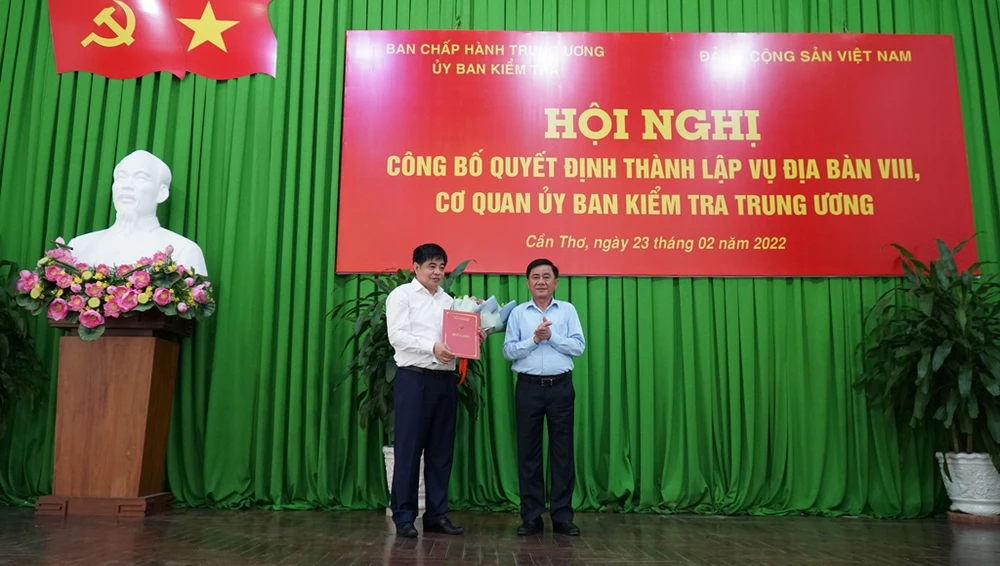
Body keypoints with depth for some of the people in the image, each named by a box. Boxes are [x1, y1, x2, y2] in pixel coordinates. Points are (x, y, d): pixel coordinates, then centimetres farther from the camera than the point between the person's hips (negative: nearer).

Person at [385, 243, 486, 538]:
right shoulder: (402, 295, 1)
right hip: (414, 379, -5)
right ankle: (403, 516, 9)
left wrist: (474, 338, -8)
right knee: (409, 449, -1)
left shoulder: (449, 300, 17)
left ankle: (436, 515, 17)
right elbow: (397, 336, -11)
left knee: (441, 451, 8)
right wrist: (433, 347, -24)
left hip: (445, 380, 6)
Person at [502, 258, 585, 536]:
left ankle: (562, 516, 12)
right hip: (529, 387, 0)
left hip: (561, 386, 0)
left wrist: (551, 336, -13)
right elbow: (508, 351, -1)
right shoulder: (517, 313, 6)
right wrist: (534, 339, -14)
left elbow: (578, 347, -3)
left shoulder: (568, 310, 6)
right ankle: (531, 516, 13)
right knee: (528, 451, 4)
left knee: (562, 450, 3)